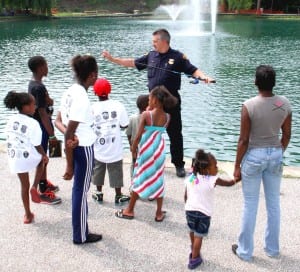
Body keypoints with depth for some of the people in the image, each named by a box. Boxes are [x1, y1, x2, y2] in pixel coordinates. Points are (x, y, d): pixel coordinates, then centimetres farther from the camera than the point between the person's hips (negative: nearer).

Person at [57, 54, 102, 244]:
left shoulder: (71, 91, 3)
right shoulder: (82, 98, -24)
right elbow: (70, 131, -24)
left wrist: (70, 136, -16)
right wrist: (69, 166, -20)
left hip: (75, 146, 9)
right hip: (84, 149, -9)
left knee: (78, 189, 20)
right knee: (81, 191, 5)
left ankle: (80, 231, 35)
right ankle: (81, 236, 21)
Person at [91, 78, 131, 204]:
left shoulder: (92, 108, -12)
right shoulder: (118, 105, -12)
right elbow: (124, 125, -8)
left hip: (98, 148, 1)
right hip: (115, 148, 0)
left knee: (98, 169, 19)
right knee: (116, 171, 13)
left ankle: (99, 193, 32)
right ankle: (118, 195, 23)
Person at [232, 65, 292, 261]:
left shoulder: (249, 105, -18)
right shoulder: (285, 104, -6)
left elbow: (244, 140, -15)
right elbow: (287, 135, 4)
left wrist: (237, 165, -4)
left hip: (254, 155, -4)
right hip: (275, 154, 4)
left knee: (250, 205, 8)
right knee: (274, 204, 17)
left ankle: (245, 250, 20)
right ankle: (272, 248, 32)